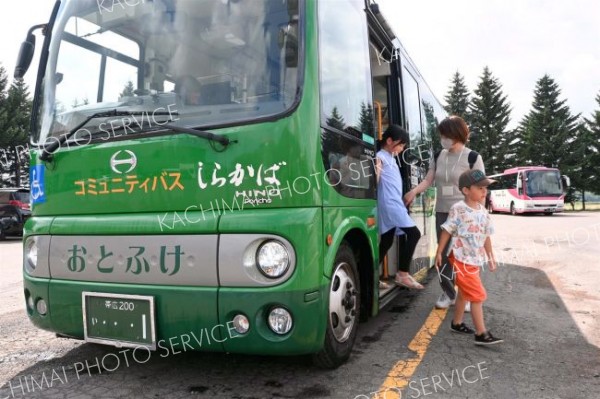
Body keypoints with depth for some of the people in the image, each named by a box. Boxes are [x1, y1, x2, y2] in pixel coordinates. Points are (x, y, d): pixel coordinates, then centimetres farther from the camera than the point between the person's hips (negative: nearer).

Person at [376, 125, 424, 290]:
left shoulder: (391, 158, 22)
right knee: (413, 233, -12)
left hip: (395, 205, 10)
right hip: (389, 205, -10)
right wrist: (377, 167, -28)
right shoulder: (381, 157, -6)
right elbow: (374, 181, -16)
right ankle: (403, 274, -6)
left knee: (387, 241, 10)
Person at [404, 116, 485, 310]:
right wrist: (413, 191, -13)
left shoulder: (472, 157, -6)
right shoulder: (439, 156, 7)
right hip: (442, 213, 4)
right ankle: (448, 293, 22)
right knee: (443, 254, 8)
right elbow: (428, 180, 5)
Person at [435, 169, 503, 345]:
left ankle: (457, 323, 35)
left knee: (464, 292, 20)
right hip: (462, 259, -8)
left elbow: (486, 236, 14)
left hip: (476, 260, 8)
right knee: (477, 295, -7)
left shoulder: (483, 212, 6)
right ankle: (481, 334, 0)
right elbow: (447, 231, -10)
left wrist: (491, 257, 17)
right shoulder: (458, 209, -15)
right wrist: (439, 253, -8)